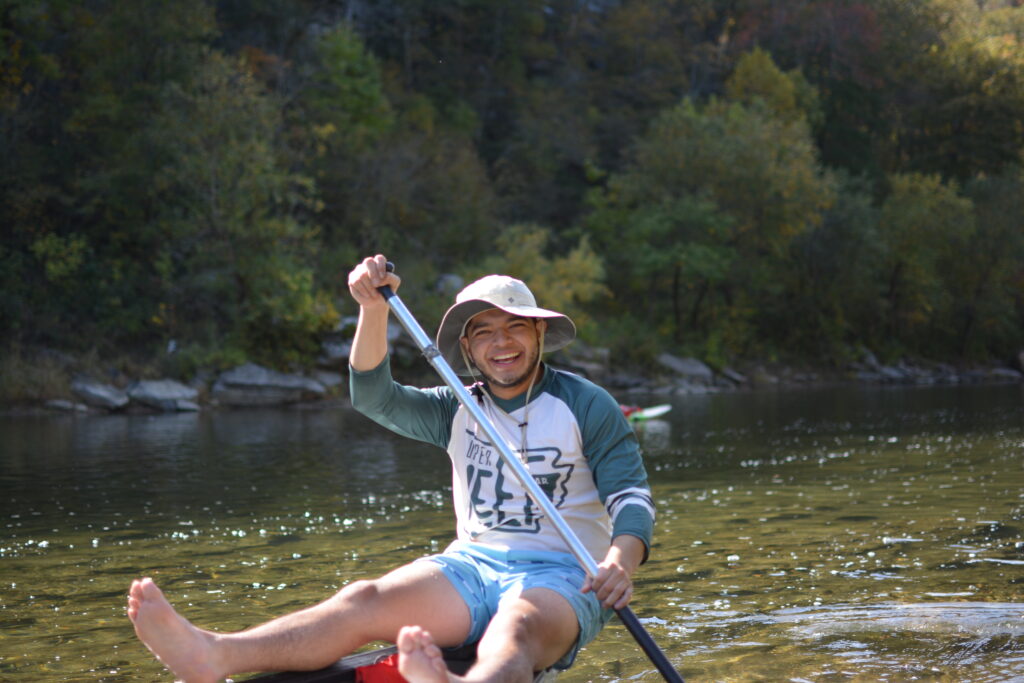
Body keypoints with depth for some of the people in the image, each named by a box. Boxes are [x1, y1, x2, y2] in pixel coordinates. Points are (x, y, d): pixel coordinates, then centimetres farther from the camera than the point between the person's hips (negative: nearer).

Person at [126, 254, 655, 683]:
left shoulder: (586, 405, 4)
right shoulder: (458, 411, 15)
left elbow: (631, 491, -4)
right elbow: (375, 398, 1)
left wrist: (622, 560, -26)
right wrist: (374, 310, -15)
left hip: (560, 575, -4)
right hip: (471, 566, 5)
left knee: (513, 635, -40)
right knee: (366, 601, -22)